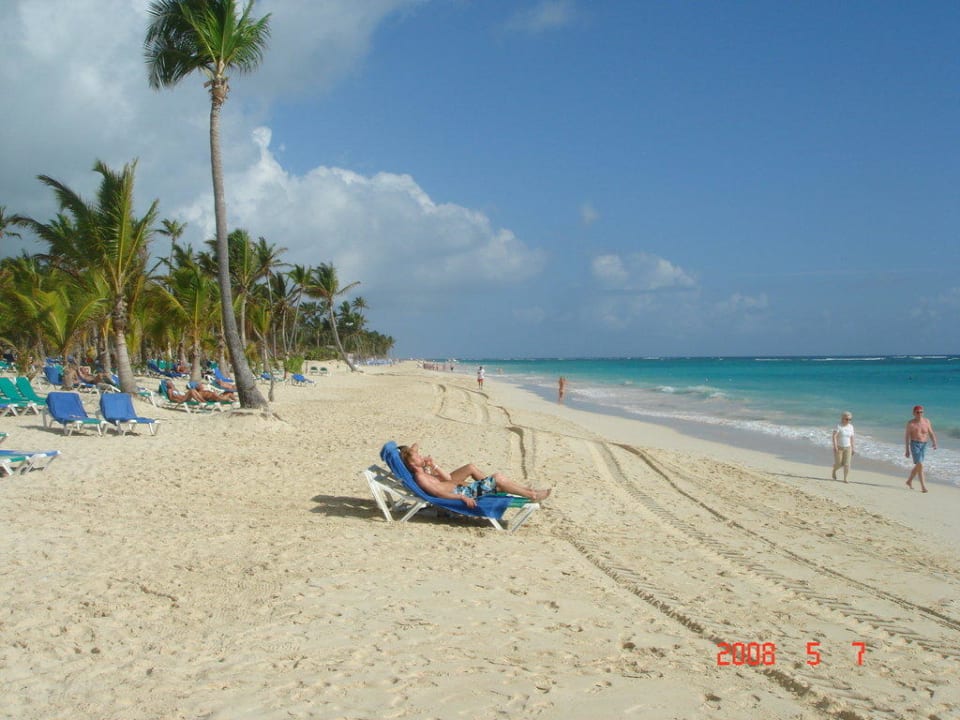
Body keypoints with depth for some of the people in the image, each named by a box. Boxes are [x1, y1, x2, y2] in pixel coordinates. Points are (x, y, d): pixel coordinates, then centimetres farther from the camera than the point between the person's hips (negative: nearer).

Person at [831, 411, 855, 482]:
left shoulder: (851, 427, 5)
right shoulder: (839, 426, -11)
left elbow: (851, 438, 10)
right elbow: (834, 436, -18)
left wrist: (852, 448, 10)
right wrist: (835, 446, -26)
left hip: (847, 448, 4)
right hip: (839, 448, -4)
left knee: (847, 464, -4)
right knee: (839, 464, 0)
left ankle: (845, 479, 3)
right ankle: (834, 470, 32)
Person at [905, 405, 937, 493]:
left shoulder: (926, 422, 4)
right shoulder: (911, 423, -6)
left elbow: (931, 433, 3)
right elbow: (906, 437, -5)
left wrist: (934, 443, -14)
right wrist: (907, 449, -10)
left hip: (923, 445, 5)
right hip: (914, 444, -5)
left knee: (918, 465, 13)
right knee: (920, 464, -15)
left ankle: (909, 481, 34)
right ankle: (923, 486, -12)